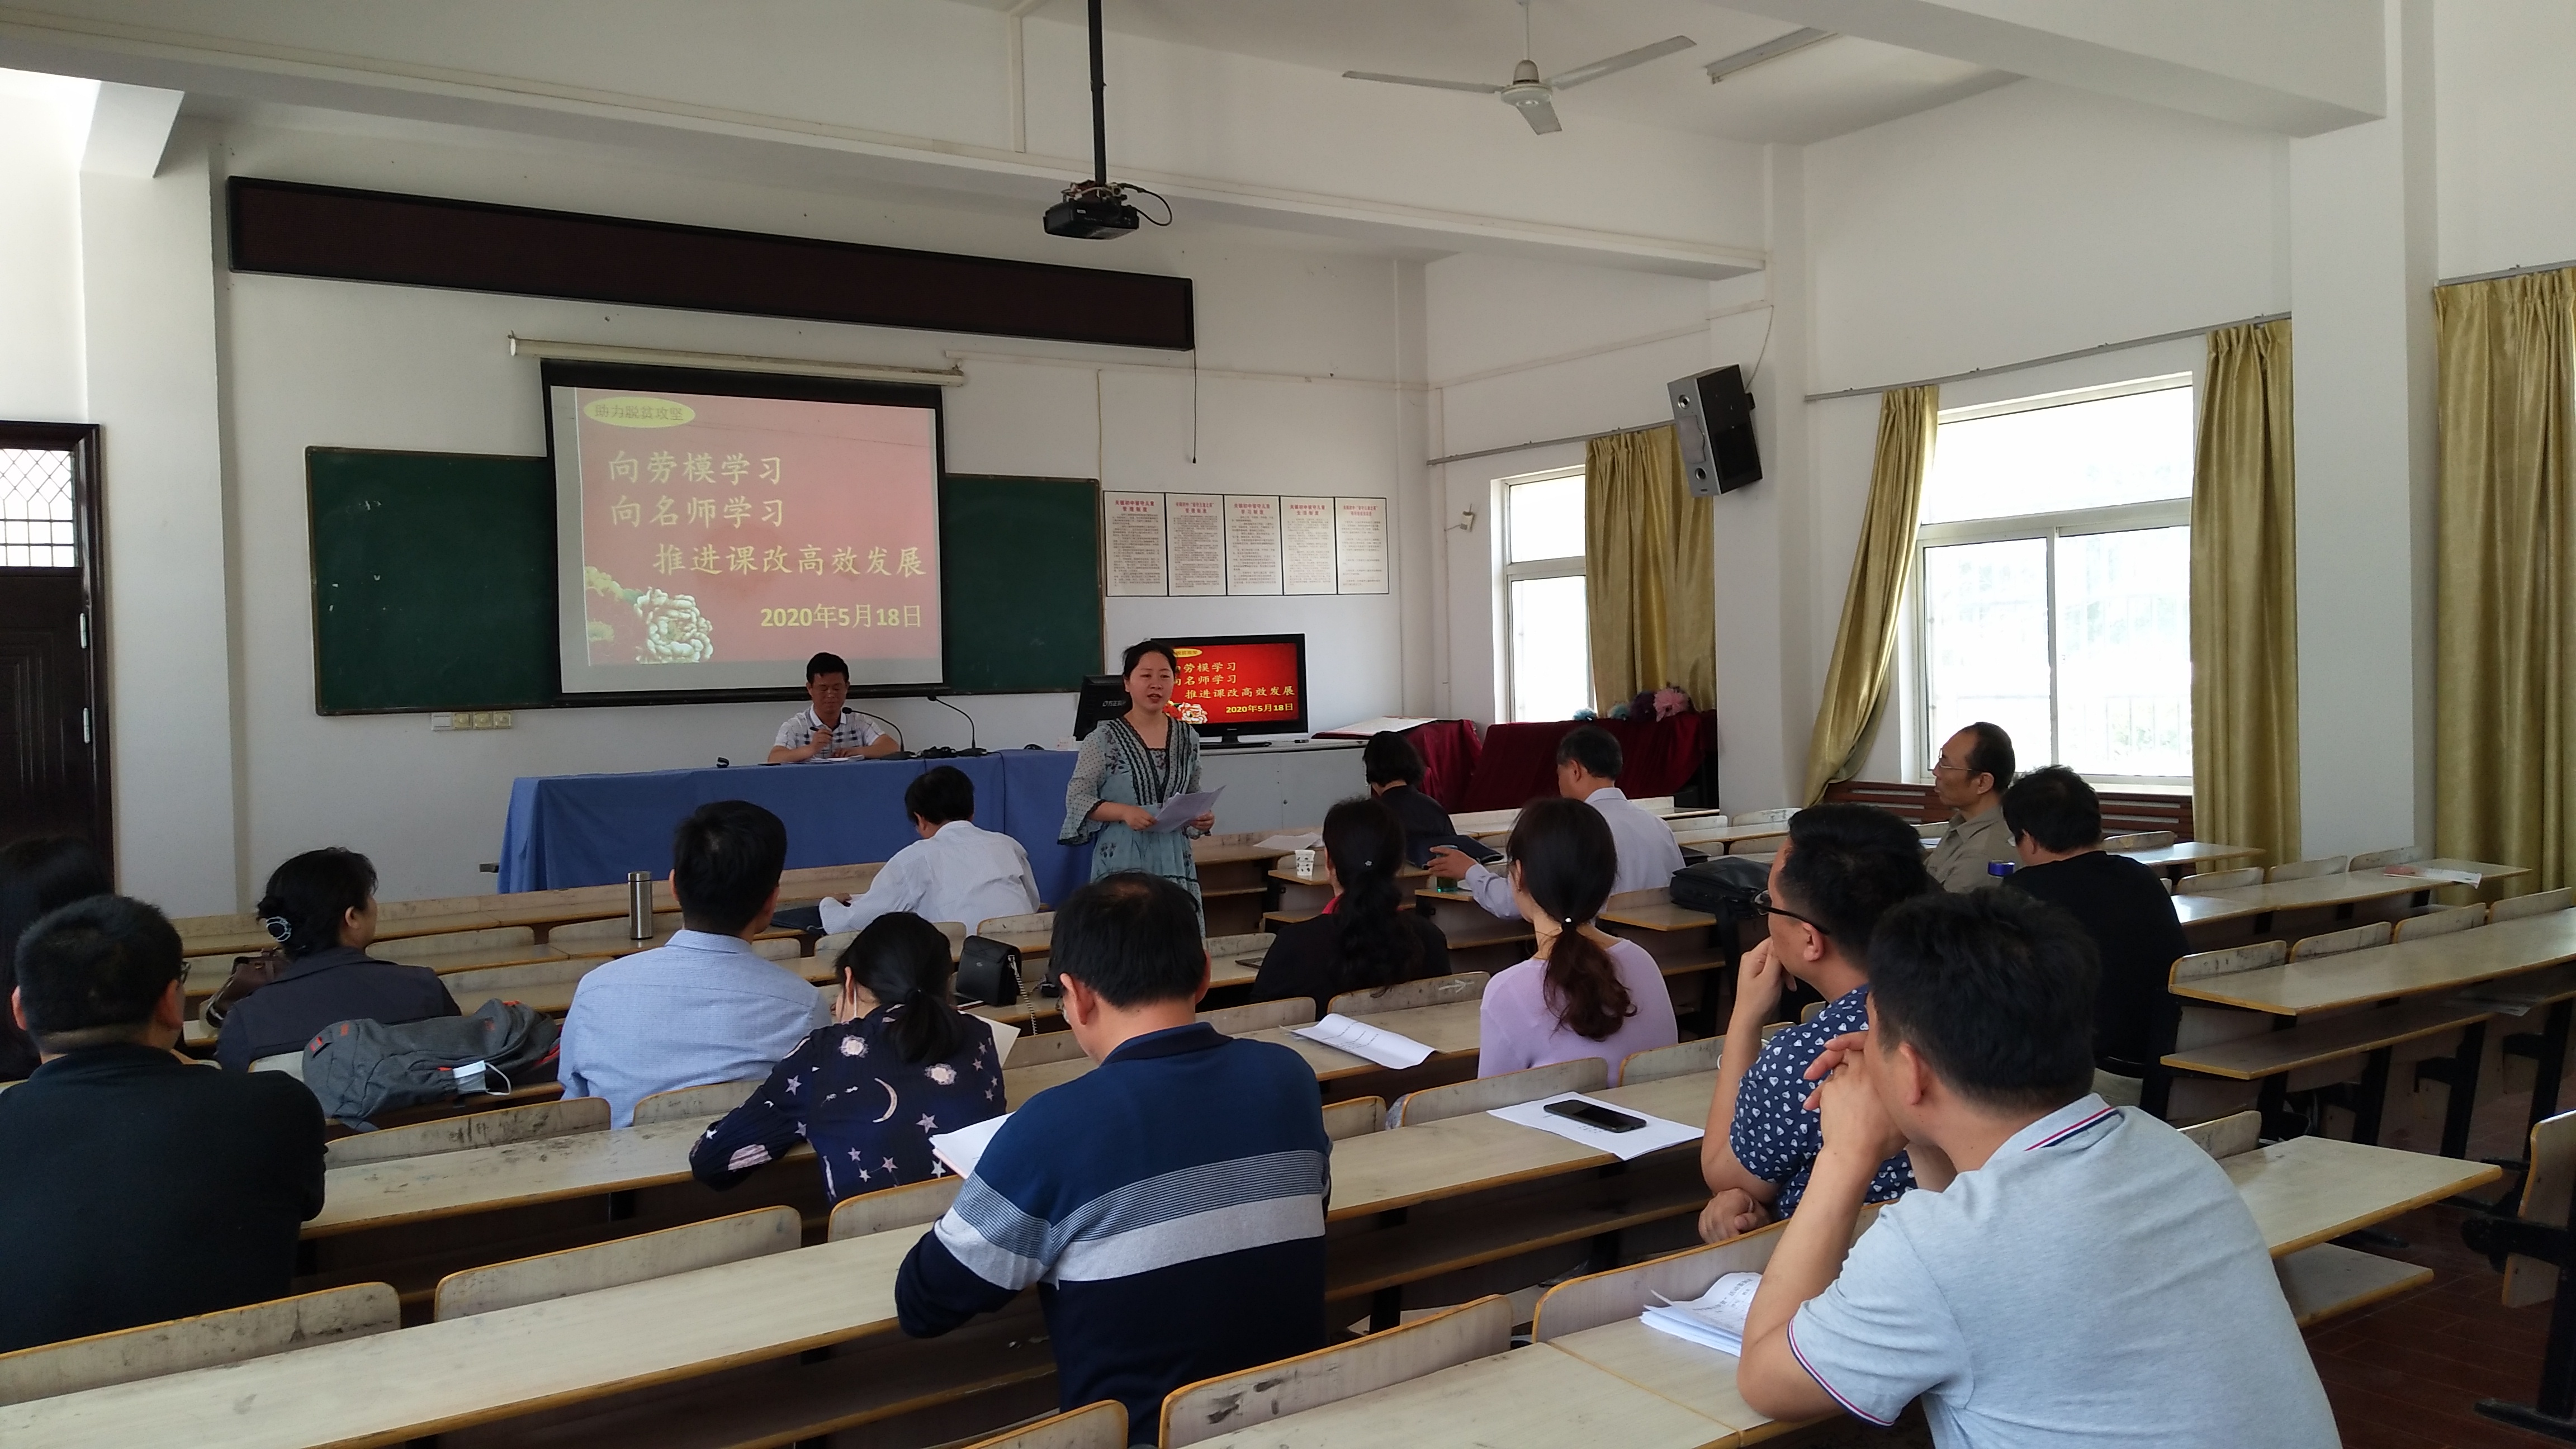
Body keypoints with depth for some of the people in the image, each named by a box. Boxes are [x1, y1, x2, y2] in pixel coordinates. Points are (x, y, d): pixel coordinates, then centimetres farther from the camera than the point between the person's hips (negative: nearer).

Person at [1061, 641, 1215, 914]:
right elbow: (1076, 797, -4)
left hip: (1175, 862, 4)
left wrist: (1202, 818, 1)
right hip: (1122, 864, -3)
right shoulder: (1104, 738, -1)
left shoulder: (1187, 738, 11)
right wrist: (1124, 812, -18)